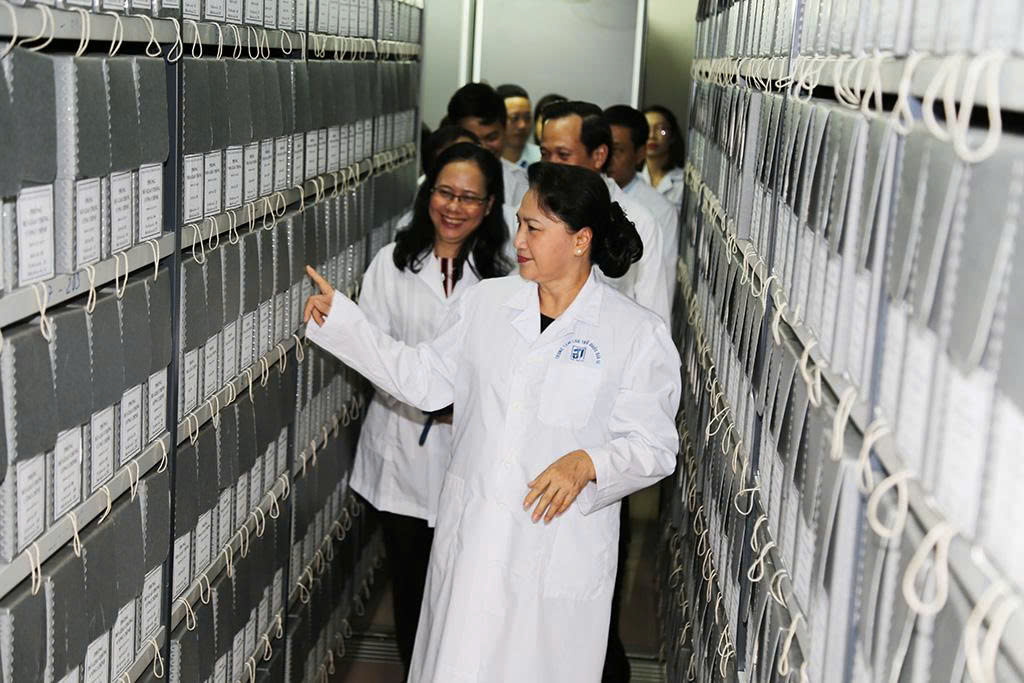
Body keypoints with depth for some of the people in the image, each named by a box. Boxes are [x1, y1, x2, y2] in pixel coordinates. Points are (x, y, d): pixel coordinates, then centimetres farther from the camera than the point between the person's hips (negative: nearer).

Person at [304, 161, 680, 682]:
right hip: (471, 537, 3)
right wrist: (338, 318, 5)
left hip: (559, 553, -3)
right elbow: (426, 380, 9)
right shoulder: (487, 301, 4)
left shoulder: (639, 335, -8)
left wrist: (587, 464, -25)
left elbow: (654, 447, -6)